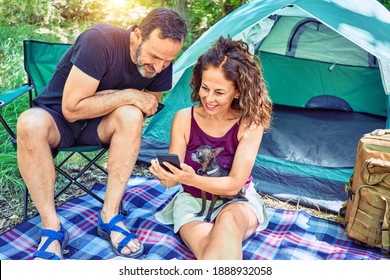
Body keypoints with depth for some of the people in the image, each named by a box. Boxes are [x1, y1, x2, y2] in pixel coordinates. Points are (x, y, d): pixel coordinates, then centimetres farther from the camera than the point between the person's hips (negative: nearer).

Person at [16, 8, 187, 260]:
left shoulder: (162, 66, -13)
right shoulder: (100, 41, -29)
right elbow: (72, 109, -28)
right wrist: (126, 96, -29)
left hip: (99, 125, 3)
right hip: (57, 118, -3)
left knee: (132, 115, -30)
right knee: (30, 124, -37)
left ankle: (110, 217, -23)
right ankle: (52, 228, -26)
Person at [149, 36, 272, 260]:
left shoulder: (250, 124, -16)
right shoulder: (184, 119, -12)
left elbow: (234, 184, -19)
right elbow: (171, 182, -11)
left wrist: (192, 179, -37)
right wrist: (165, 174, -37)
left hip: (237, 202, 0)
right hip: (193, 201, 1)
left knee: (229, 218, -39)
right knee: (208, 248, -34)